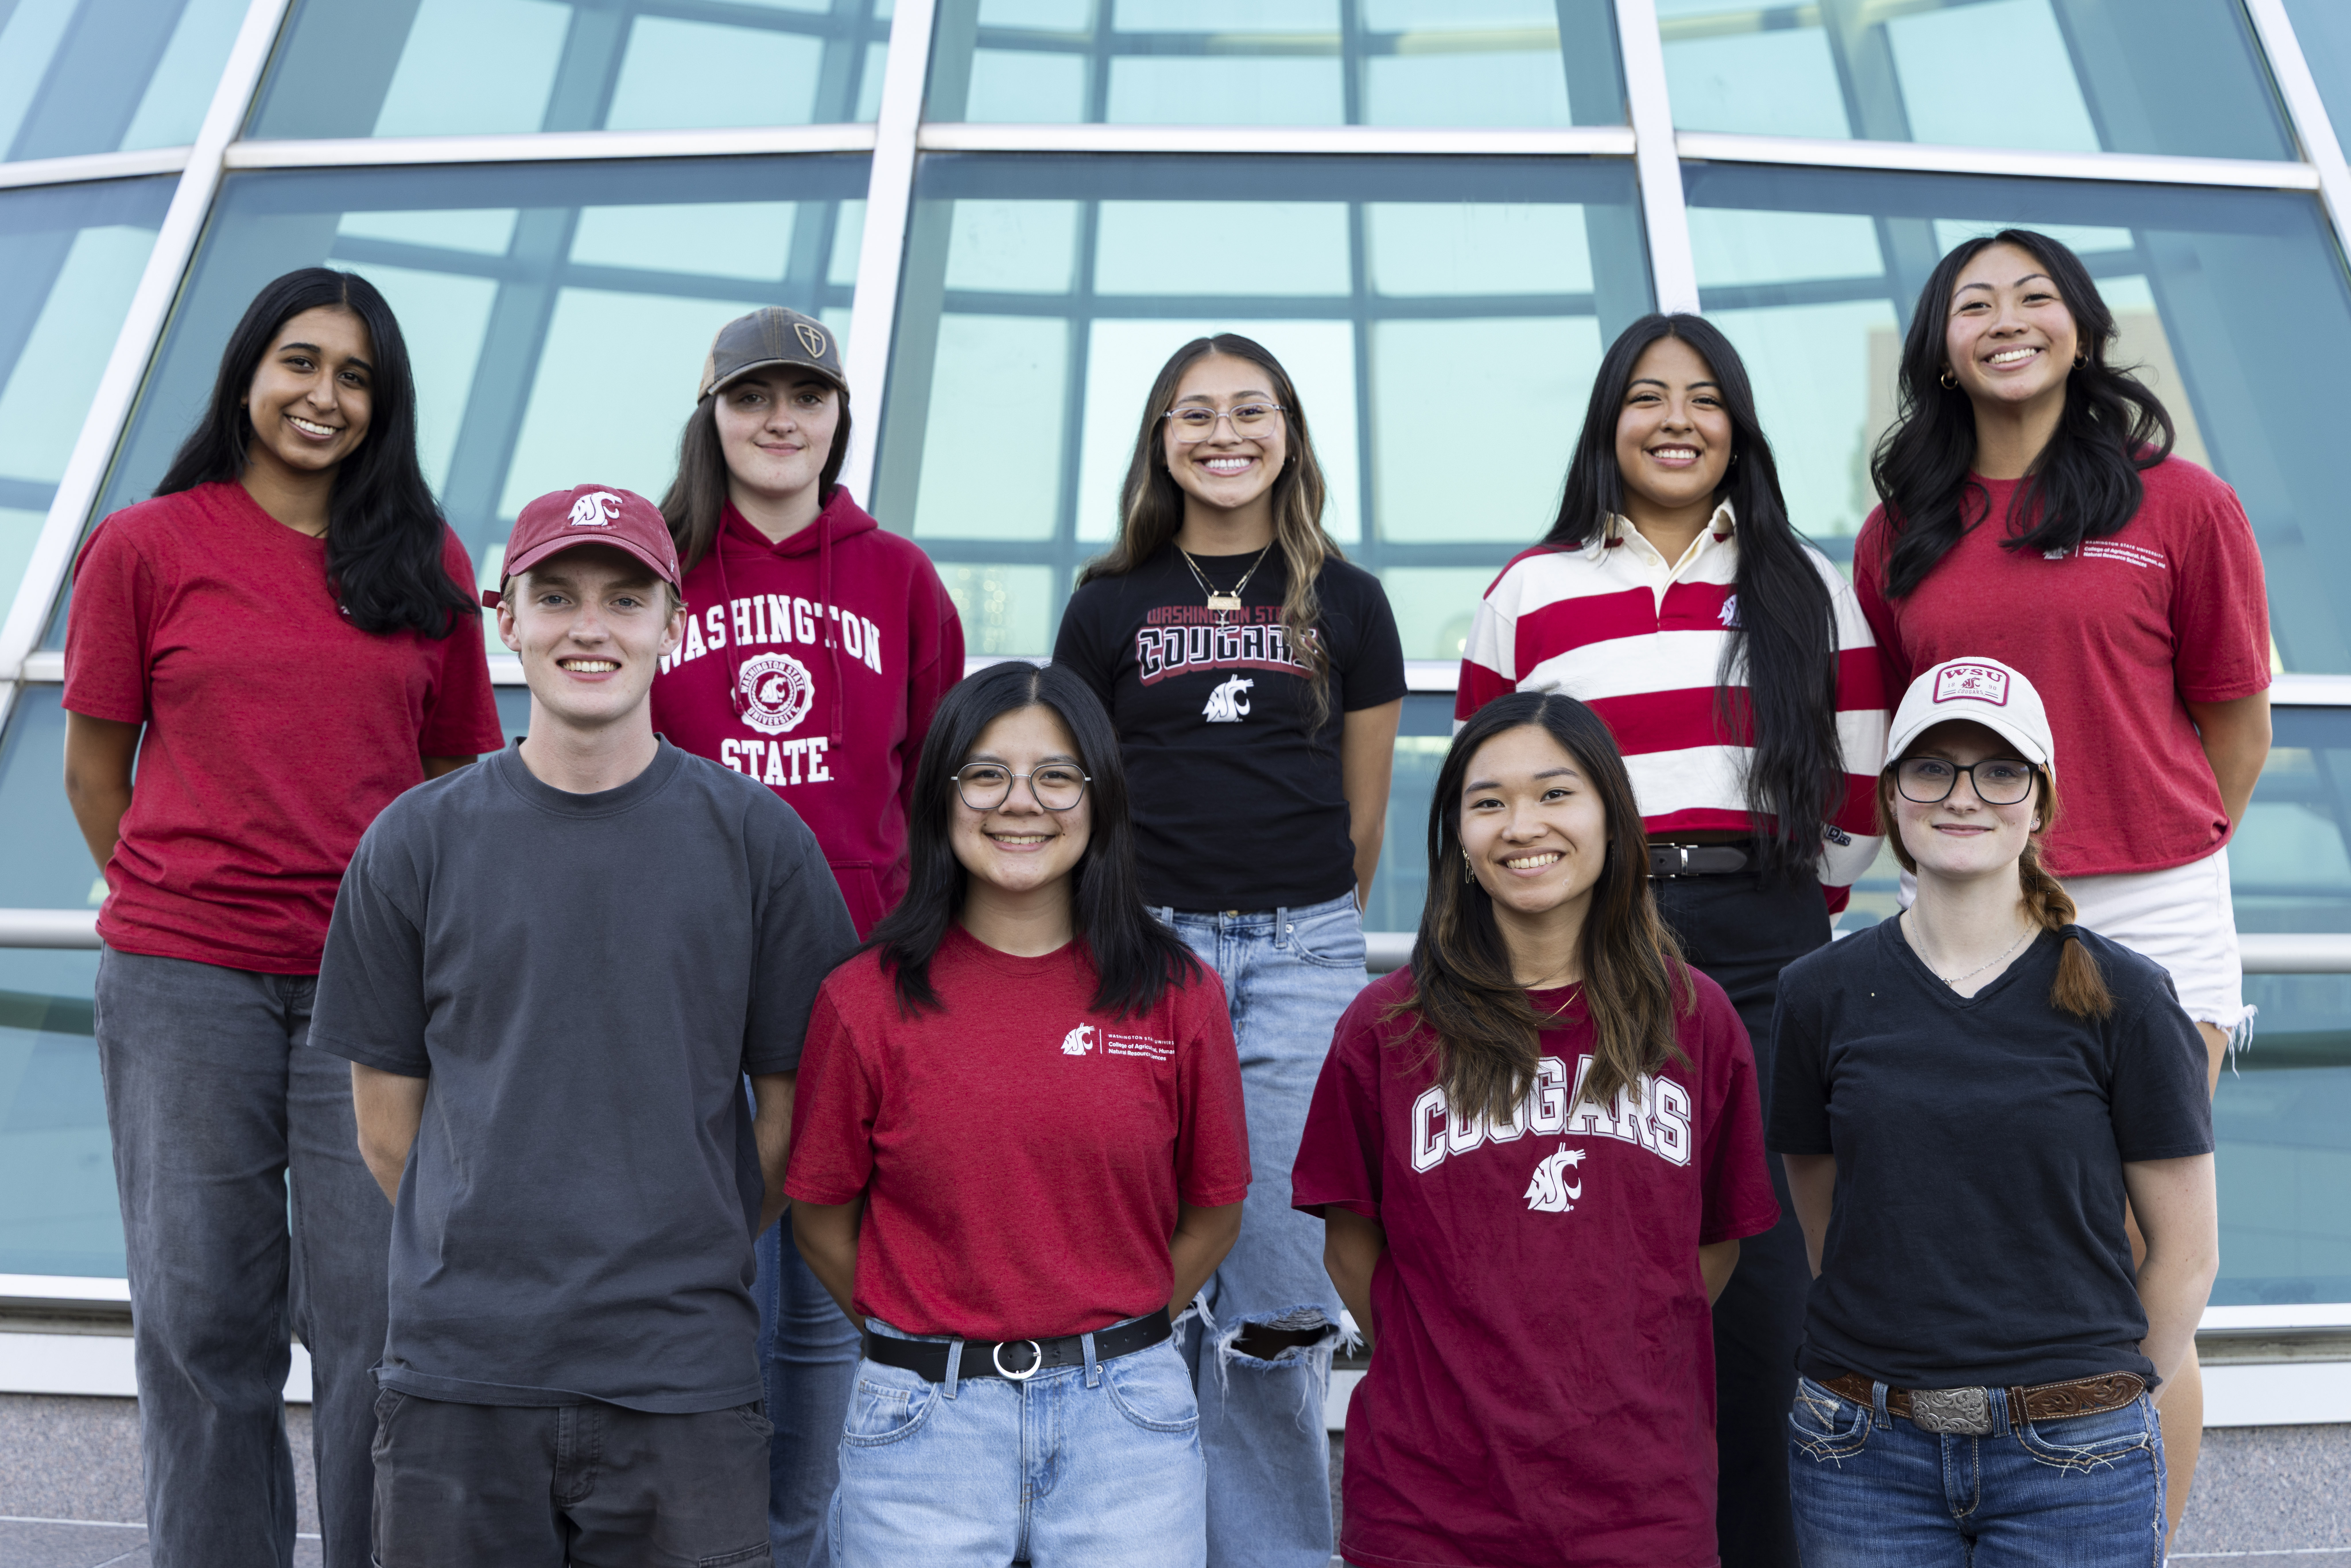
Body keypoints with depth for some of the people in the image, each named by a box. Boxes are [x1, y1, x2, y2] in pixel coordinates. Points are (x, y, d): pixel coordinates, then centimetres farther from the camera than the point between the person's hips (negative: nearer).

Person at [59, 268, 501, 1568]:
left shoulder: (427, 564, 9)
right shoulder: (143, 546, 5)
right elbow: (94, 770, 9)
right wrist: (175, 904, 11)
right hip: (185, 985, 0)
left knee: (377, 1319, 2)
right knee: (203, 1322, 9)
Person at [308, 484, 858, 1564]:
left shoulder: (759, 839, 0)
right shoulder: (416, 842, 2)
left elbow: (794, 1107, 5)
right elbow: (386, 1120, 7)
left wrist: (690, 1260, 6)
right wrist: (492, 1259, 6)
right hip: (456, 1374, 1)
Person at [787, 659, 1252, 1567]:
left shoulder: (1177, 994, -2)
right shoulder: (865, 1001, -4)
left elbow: (1214, 1211, 6)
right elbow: (822, 1221, 4)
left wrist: (1104, 1342, 3)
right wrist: (924, 1342, 4)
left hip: (1125, 1417, 1)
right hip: (924, 1422, 0)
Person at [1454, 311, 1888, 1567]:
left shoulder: (1810, 591, 13)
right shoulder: (1530, 593, 10)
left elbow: (1857, 796, 12)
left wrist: (1793, 917, 9)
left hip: (1766, 959, 1)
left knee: (1760, 1266, -2)